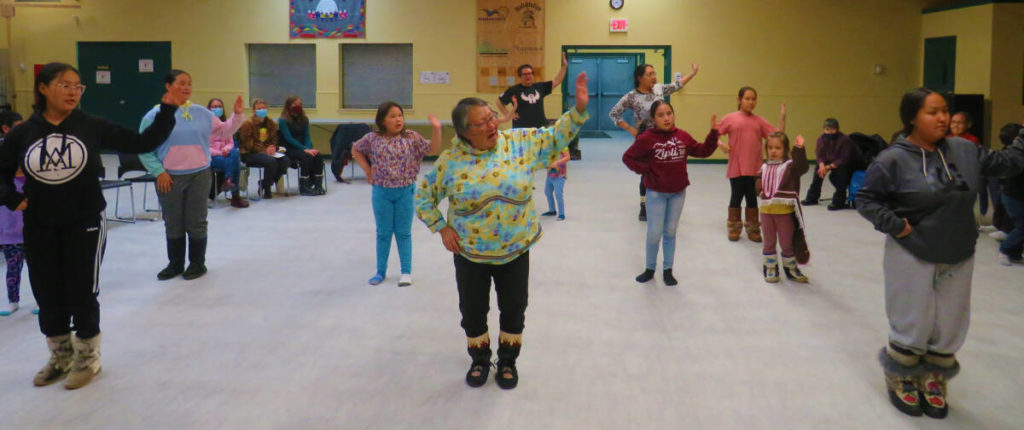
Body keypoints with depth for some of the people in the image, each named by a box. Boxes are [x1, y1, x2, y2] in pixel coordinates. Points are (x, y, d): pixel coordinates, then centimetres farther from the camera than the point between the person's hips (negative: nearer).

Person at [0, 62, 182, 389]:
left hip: (86, 224, -2)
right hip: (39, 229, 3)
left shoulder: (92, 127, -6)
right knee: (48, 297, 13)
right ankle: (61, 358, 34)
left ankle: (87, 360, 25)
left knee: (82, 295, 5)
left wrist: (166, 110, -14)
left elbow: (142, 143, -6)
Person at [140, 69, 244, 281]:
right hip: (169, 178, -1)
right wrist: (158, 171, -9)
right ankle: (175, 264, 25)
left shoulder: (201, 113, 5)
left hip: (199, 176, 1)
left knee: (196, 222, 7)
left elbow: (223, 131, 11)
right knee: (173, 224, 11)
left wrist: (237, 115, -3)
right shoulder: (155, 115, -4)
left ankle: (197, 263, 20)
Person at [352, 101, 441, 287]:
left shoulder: (411, 137, -5)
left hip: (405, 191, -1)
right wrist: (368, 170, 3)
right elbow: (356, 150, 11)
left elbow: (432, 149, -6)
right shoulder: (373, 138, -5)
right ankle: (381, 271, 25)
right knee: (383, 233, 13)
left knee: (404, 233, 8)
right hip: (382, 192, 1)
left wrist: (436, 129, -20)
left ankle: (406, 271, 18)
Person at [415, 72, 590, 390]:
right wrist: (442, 228, -5)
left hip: (515, 251, 1)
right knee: (473, 311, 14)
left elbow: (557, 136, -5)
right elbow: (424, 195, 2)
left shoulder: (521, 143, -9)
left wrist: (579, 108, -20)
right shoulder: (450, 160, -10)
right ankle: (479, 359, 39)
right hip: (470, 254, 0)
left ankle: (507, 360, 37)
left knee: (513, 309, 14)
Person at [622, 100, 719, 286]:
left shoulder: (683, 136, 0)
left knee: (670, 232, 13)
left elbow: (702, 151, 7)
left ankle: (667, 270, 24)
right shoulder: (647, 138, -12)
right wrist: (645, 170, -14)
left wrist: (713, 133, -4)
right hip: (656, 193, -3)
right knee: (654, 233, 2)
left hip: (678, 192, 3)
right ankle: (650, 269, 22)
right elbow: (628, 157, -7)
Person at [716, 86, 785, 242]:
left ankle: (753, 229, 22)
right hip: (736, 167, -2)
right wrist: (722, 145, -11)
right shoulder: (730, 118, 0)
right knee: (736, 196, 8)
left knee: (752, 197, 10)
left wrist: (782, 117, -9)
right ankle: (734, 228, 23)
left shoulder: (759, 121, 5)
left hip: (755, 168, 2)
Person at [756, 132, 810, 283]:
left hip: (784, 211, -4)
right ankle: (770, 268, 25)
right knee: (769, 241, 14)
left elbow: (802, 167, -26)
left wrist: (799, 149, -37)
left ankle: (791, 269, 23)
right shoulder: (765, 167, 8)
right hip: (766, 210, 4)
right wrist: (759, 186, -7)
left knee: (787, 242, 8)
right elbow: (758, 183, 16)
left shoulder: (790, 165, -6)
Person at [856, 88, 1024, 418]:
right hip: (913, 258, -5)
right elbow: (866, 199, -10)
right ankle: (899, 380, 32)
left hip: (958, 259, 5)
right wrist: (895, 225, -18)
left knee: (949, 329, 14)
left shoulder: (964, 151, 2)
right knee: (912, 328, 7)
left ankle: (934, 382, 36)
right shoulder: (893, 160, -14)